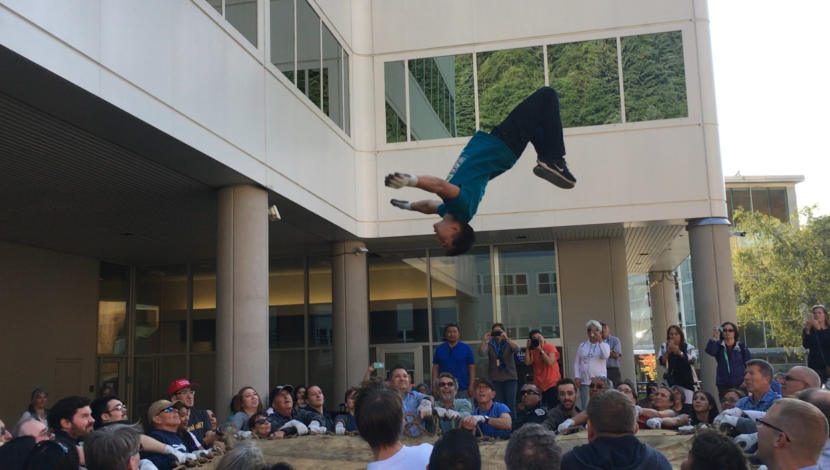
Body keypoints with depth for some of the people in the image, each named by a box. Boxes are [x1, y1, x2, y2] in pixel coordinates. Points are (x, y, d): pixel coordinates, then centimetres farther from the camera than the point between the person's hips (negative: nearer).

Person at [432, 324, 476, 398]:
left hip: (463, 389, -1)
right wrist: (434, 385, 0)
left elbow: (472, 367, 2)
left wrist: (471, 386, -4)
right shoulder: (439, 349, 7)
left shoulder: (466, 348, 3)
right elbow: (435, 367, 7)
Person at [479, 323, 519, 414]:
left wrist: (506, 338, -27)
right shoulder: (489, 345, 7)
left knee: (511, 405, -4)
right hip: (495, 379, 0)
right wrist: (484, 340, -22)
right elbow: (481, 353, -9)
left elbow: (517, 349, -14)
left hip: (510, 378, 0)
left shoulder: (508, 344, 6)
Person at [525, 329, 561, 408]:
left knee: (553, 408, -7)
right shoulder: (532, 350, 10)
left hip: (552, 384, -4)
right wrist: (528, 348, -6)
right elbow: (528, 362, -5)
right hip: (538, 385, 4)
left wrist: (540, 350, -15)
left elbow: (550, 362, -15)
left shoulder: (550, 347, -2)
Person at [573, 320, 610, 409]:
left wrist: (600, 341, -23)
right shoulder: (582, 346, 13)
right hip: (584, 382, 2)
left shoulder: (604, 345, 8)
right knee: (585, 407, -3)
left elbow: (605, 356, -13)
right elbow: (576, 362, 11)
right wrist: (577, 377, 0)